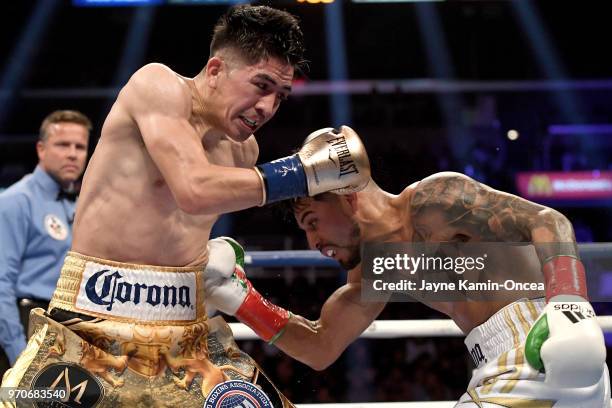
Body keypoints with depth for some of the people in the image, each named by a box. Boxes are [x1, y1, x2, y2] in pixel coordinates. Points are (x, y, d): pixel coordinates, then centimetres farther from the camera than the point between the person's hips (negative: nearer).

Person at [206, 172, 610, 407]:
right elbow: (321, 347, 22)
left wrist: (567, 302, -30)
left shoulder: (430, 199, -8)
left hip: (537, 347, -9)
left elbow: (548, 221, -15)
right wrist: (241, 299, 11)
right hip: (504, 364, 9)